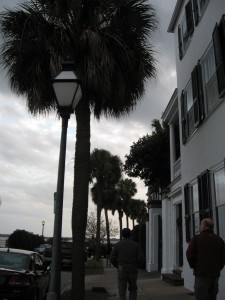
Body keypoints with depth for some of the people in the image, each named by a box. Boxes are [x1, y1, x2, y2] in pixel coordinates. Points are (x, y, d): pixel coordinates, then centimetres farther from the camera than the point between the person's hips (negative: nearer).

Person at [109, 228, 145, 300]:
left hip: (122, 272, -1)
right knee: (133, 290, 23)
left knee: (122, 293, 8)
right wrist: (142, 266, 16)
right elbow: (141, 259, -7)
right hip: (133, 272, 1)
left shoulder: (118, 245, 1)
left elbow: (112, 259, -3)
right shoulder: (136, 245, 1)